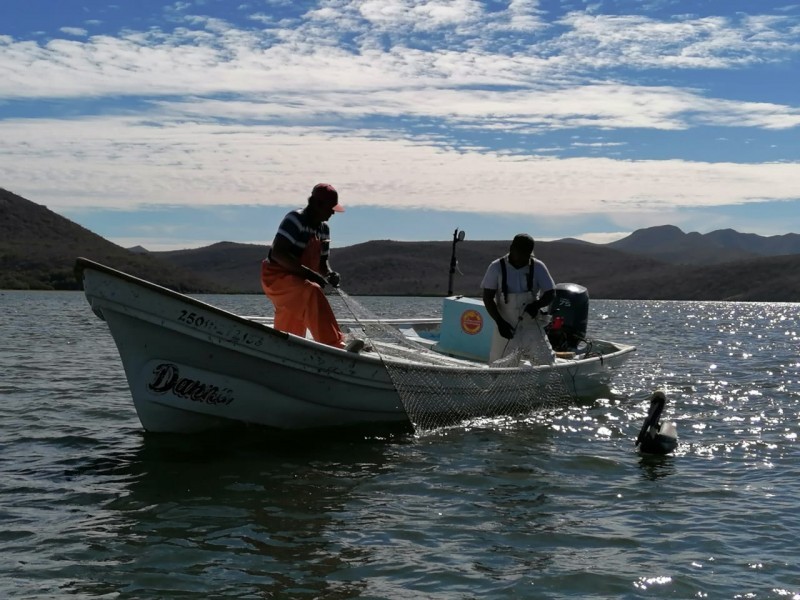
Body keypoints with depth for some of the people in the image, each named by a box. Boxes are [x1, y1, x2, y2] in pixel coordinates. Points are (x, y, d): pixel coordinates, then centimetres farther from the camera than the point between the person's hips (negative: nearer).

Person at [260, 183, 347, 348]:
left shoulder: (324, 229, 11)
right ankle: (333, 346, -40)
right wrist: (309, 273, -30)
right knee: (312, 294, -35)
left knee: (289, 339, 11)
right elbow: (277, 253, -25)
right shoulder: (295, 220, -15)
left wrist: (329, 273, -6)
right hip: (277, 276, -9)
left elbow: (322, 261, 18)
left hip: (297, 280, 9)